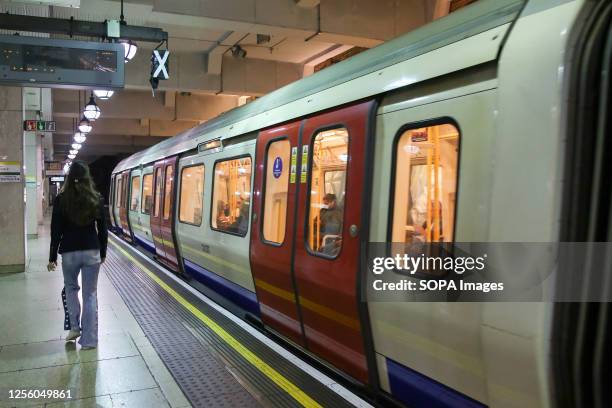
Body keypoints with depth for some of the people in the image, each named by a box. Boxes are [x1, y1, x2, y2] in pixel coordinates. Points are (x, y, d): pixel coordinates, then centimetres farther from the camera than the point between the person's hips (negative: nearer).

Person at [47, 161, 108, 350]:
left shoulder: (61, 199, -4)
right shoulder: (96, 199, 0)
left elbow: (56, 231, -4)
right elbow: (102, 229, 3)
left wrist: (52, 257, 3)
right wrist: (103, 253, 13)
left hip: (69, 253, 0)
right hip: (92, 251, 1)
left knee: (70, 288, 25)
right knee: (90, 294, 6)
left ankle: (75, 327, 22)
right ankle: (89, 340, 7)